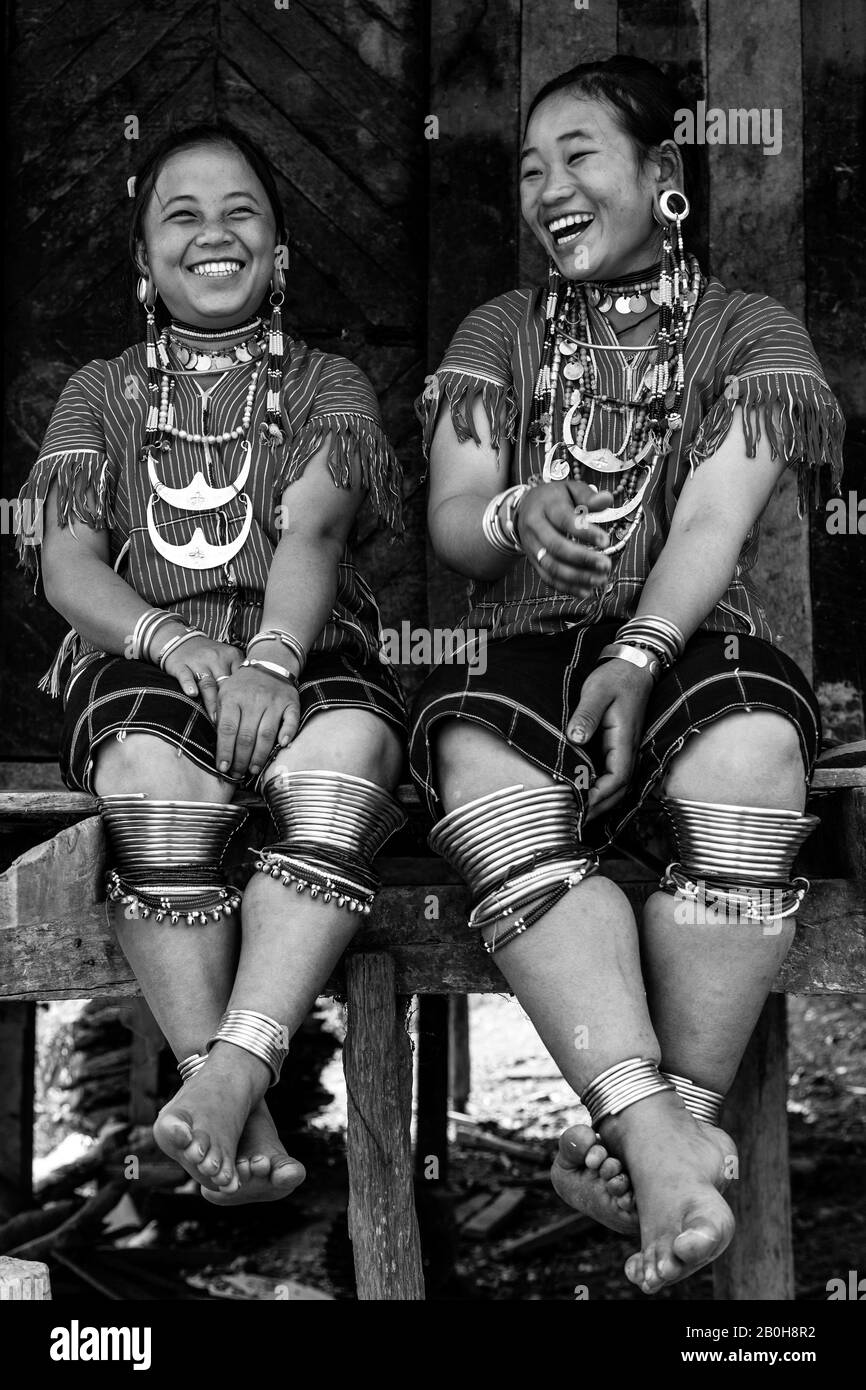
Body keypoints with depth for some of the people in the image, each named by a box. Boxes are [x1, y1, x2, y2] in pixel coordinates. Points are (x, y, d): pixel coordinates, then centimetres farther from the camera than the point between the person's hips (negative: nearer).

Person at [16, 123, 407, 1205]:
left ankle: (232, 1072, -42)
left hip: (305, 649, 0)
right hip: (140, 659, 1)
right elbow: (66, 561, 5)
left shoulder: (326, 386, 17)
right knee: (154, 781, -36)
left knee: (345, 762, -37)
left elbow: (311, 529, -3)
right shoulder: (99, 394, 20)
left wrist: (270, 660, -24)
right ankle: (242, 1123, -36)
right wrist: (174, 641, -17)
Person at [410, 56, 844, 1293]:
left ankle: (662, 1124, -27)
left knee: (753, 754, -37)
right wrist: (516, 517, -19)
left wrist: (638, 657, -24)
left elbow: (716, 517, -5)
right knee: (483, 787, -33)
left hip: (693, 636, -1)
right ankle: (666, 1141, -37)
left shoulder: (748, 330, 11)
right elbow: (449, 520, 7)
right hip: (523, 644, 2)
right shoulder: (499, 331, 19)